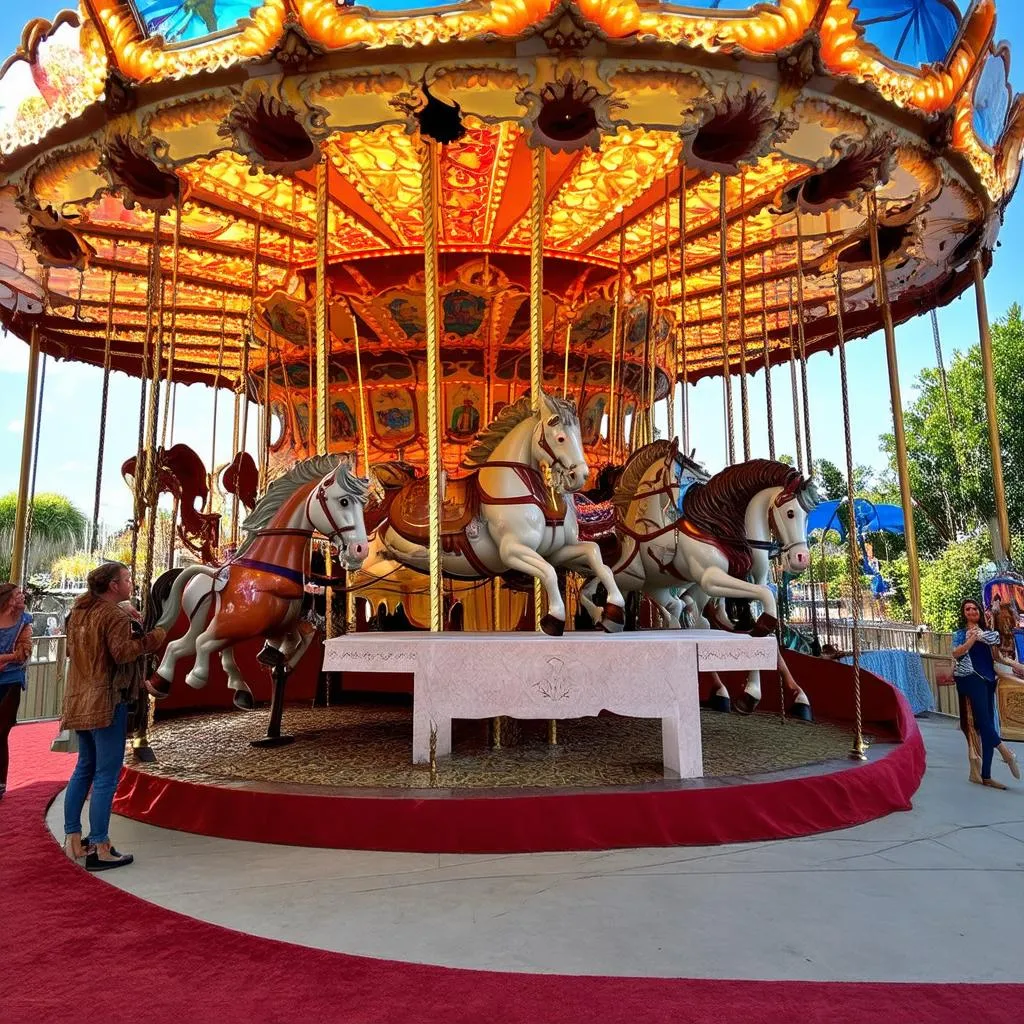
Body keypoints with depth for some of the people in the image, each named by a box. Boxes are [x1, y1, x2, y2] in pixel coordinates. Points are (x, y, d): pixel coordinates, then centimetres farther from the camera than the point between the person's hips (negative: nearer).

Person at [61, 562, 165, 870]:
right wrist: (155, 637, -16)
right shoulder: (115, 615, -15)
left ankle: (73, 839, 24)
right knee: (107, 776, -3)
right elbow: (122, 652, -27)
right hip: (105, 703, -9)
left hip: (79, 701, 9)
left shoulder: (79, 611, 12)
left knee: (85, 768, 19)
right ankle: (99, 850, 1)